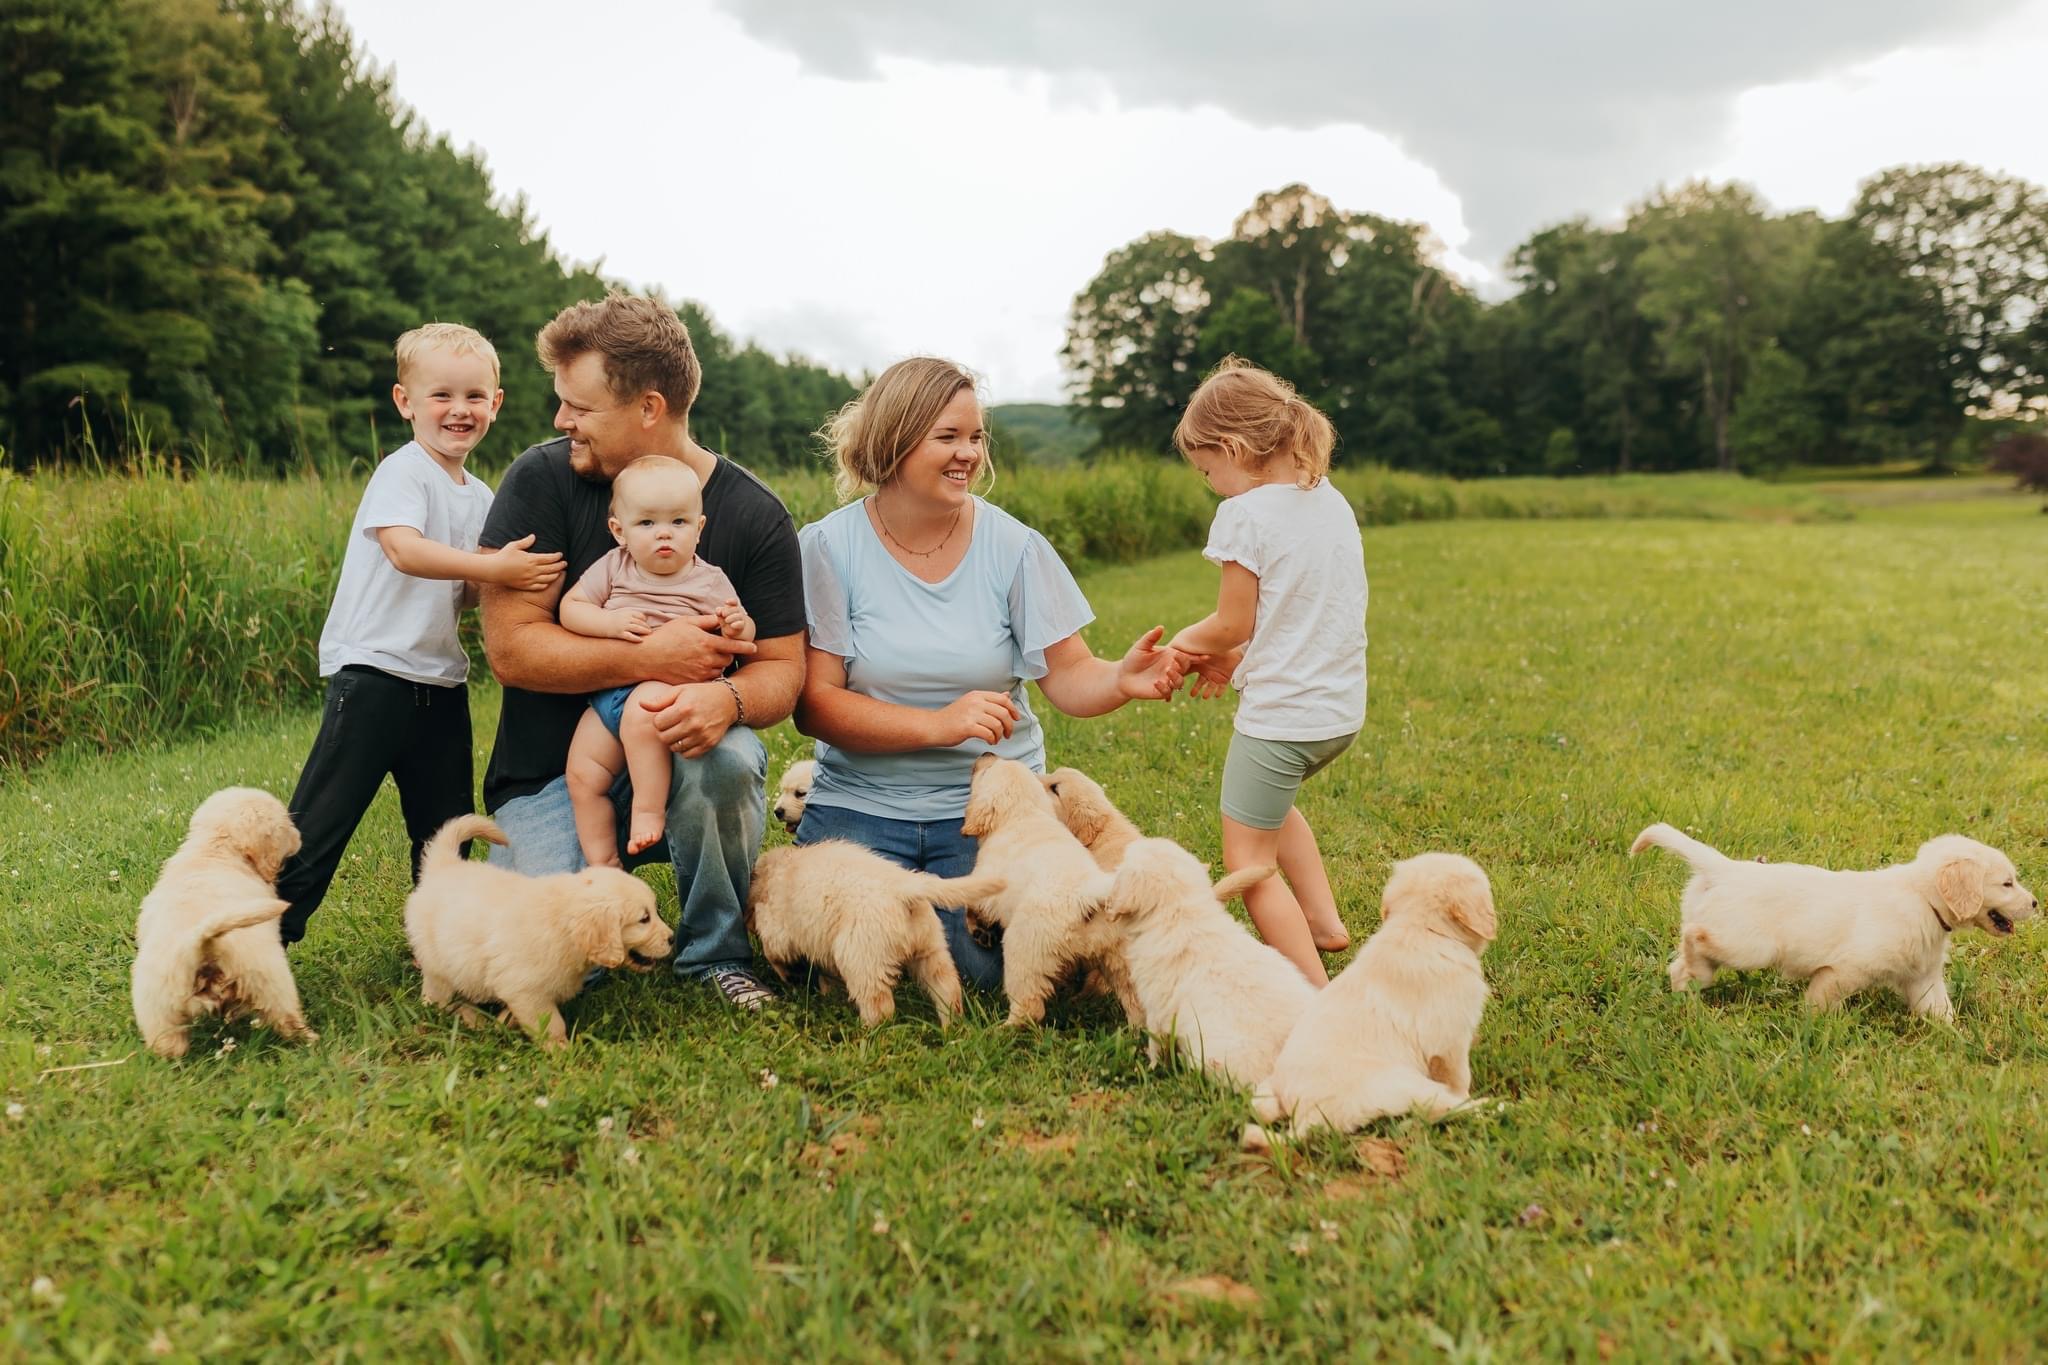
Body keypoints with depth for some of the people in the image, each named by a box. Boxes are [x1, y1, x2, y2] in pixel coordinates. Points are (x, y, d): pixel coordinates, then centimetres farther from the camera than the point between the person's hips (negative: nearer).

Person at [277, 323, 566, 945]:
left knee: (446, 827, 15)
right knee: (321, 820, -5)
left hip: (441, 682, 8)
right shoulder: (402, 472, -9)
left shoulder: (479, 495, 14)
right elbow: (404, 549, -27)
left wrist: (514, 575, -3)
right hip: (373, 673, -7)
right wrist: (492, 568, -31)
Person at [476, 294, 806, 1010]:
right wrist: (649, 659, -22)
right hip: (551, 776, 0)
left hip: (680, 762, 0)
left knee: (727, 758, -36)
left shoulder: (753, 514, -6)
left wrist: (729, 696, -29)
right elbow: (509, 645, -11)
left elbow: (782, 667, -5)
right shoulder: (540, 480, -7)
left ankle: (716, 951, -7)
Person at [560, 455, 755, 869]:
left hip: (670, 690, -4)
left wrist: (737, 628, -22)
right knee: (582, 775, -3)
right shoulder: (614, 568, 8)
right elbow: (570, 608, 4)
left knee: (642, 714, -37)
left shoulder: (709, 581, 2)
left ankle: (649, 809, -26)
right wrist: (611, 623, -14)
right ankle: (602, 865, 9)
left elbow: (744, 631, 3)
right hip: (607, 694, 4)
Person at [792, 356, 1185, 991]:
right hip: (863, 805, 0)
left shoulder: (1014, 547, -2)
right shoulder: (831, 546, -6)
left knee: (989, 969, -16)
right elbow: (814, 703, -11)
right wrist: (939, 725, -23)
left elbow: (1068, 676, -2)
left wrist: (1121, 679, -25)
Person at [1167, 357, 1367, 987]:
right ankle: (1324, 921, 32)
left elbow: (1232, 623, -12)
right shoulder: (1332, 502, 8)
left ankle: (1317, 991, 0)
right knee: (1270, 802, 34)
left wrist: (1186, 641, 8)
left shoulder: (1246, 514, -16)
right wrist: (1238, 655, 14)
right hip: (1342, 708, 9)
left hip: (1281, 716, -9)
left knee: (1247, 858, 4)